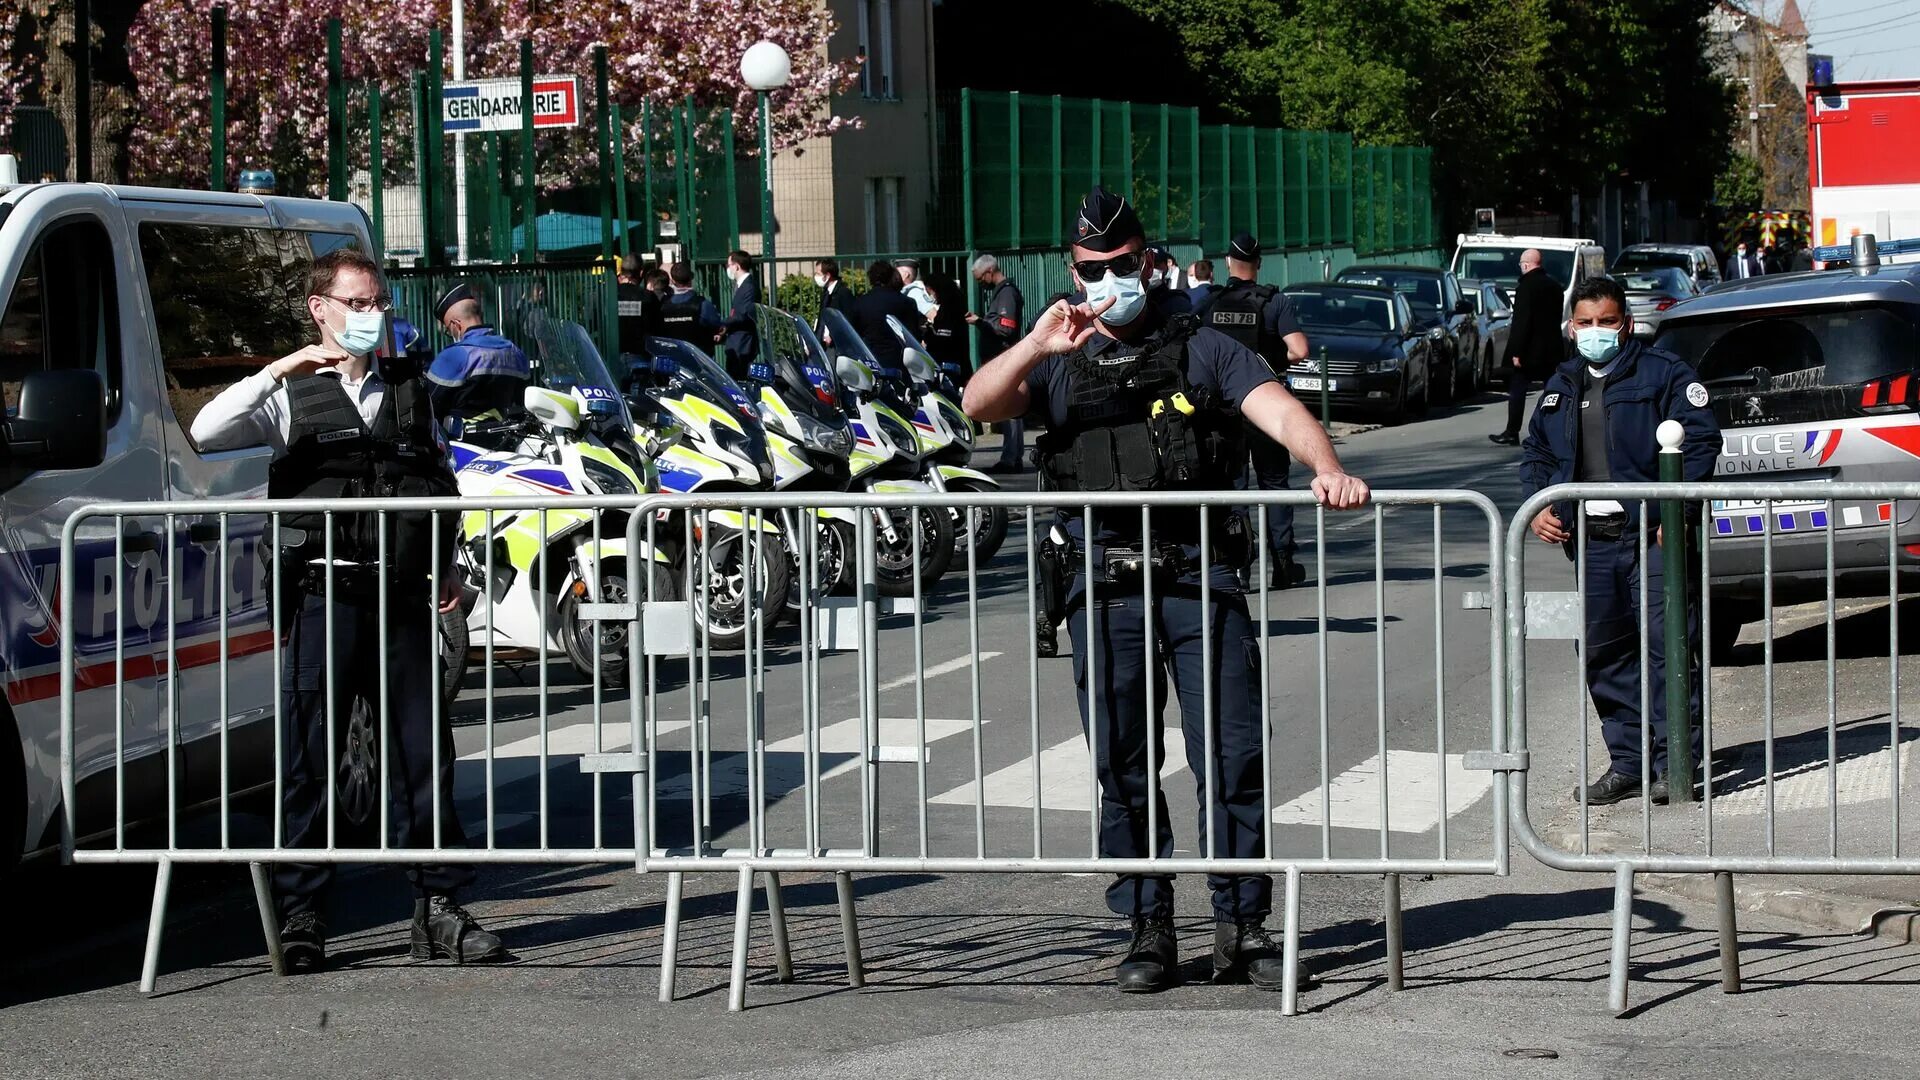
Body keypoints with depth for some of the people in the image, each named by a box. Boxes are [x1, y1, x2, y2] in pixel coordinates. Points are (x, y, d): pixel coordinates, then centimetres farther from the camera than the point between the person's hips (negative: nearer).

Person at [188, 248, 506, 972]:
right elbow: (206, 433, -11)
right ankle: (300, 914, 4)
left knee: (422, 754, 3)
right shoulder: (292, 395, 5)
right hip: (324, 596, -3)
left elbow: (443, 489, 22)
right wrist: (280, 370, -18)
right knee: (310, 757, -1)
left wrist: (448, 569, 9)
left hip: (401, 599, 3)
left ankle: (438, 909, 8)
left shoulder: (412, 391, 16)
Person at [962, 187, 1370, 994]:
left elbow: (1278, 411, -2)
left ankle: (1241, 927, 5)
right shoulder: (1060, 365, 16)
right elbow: (979, 405, 0)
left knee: (1233, 752, -3)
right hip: (1105, 584, 1)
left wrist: (1326, 467, -23)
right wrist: (1034, 346, -18)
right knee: (1122, 764, 4)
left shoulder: (1202, 349, 12)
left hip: (1199, 572, -1)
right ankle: (1149, 929, 12)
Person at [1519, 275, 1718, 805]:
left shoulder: (1664, 373, -1)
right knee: (1603, 653, 7)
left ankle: (1674, 760, -1)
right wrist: (1538, 505, 6)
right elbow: (1537, 453, 25)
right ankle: (1628, 762, 16)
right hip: (1591, 540, 6)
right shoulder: (1562, 387, 18)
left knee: (1667, 646, -7)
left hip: (1654, 535, -6)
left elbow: (1700, 439, -8)